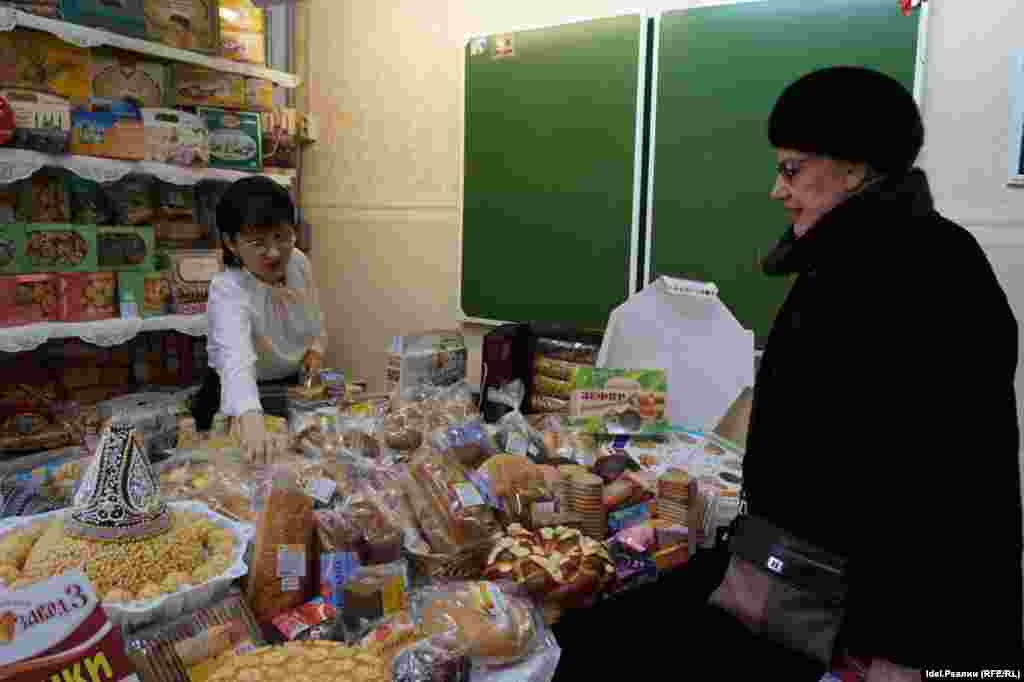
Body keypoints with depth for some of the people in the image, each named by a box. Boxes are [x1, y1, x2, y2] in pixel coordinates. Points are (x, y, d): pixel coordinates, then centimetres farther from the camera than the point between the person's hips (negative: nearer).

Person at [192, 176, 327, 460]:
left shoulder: (299, 262, -12)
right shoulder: (227, 290, -31)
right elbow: (236, 356, -49)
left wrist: (317, 344, -8)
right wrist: (250, 416, -64)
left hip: (295, 383, 5)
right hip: (243, 392, -4)